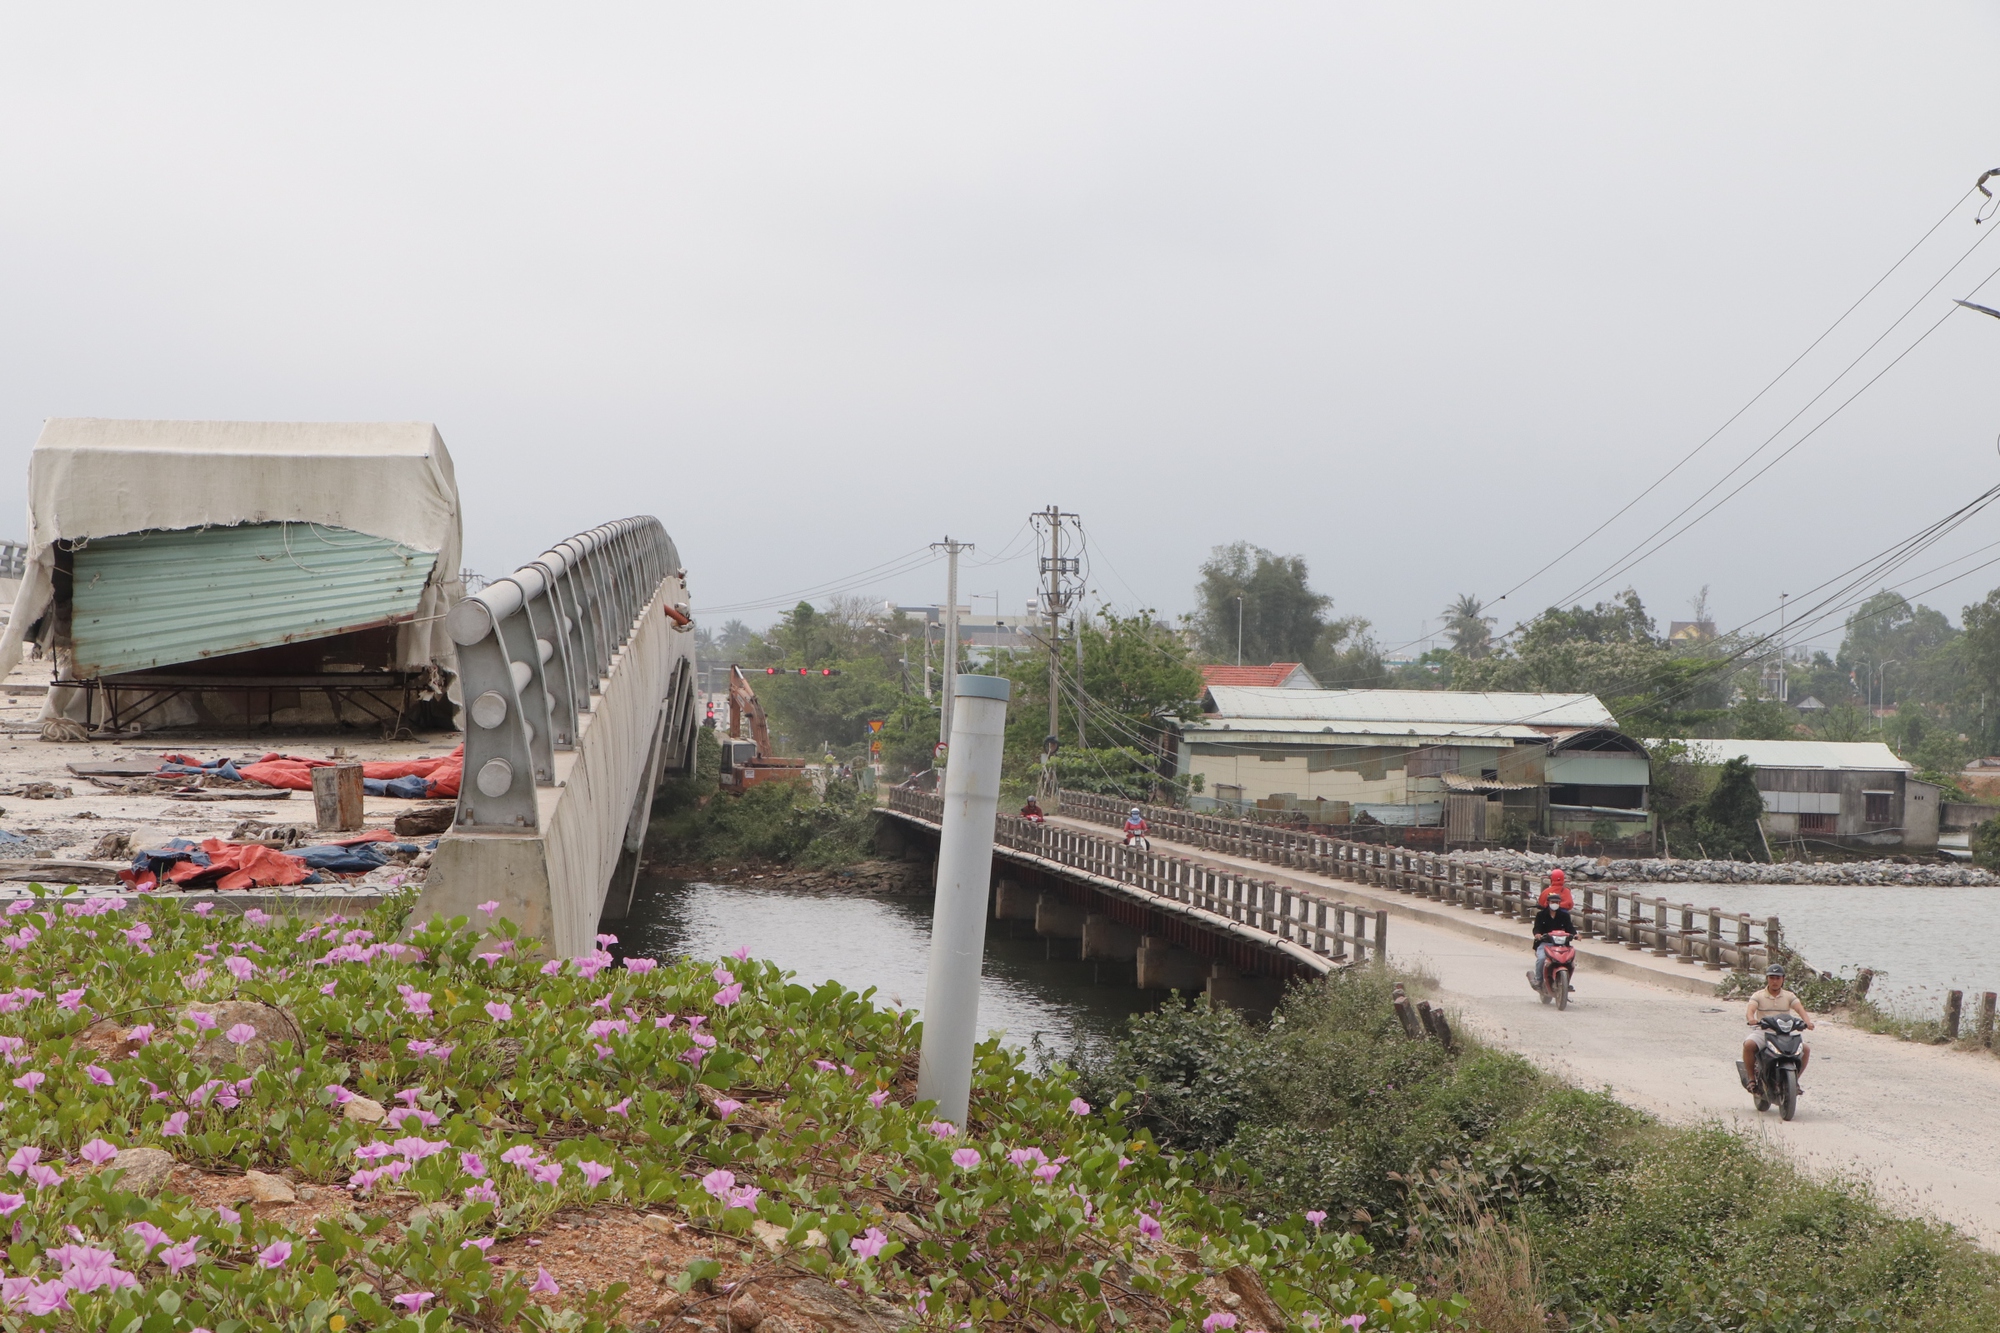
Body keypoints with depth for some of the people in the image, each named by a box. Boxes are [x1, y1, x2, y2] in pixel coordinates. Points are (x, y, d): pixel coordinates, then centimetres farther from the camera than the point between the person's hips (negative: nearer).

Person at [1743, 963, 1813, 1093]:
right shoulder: (1758, 996, 5)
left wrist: (1807, 1021, -29)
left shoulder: (1789, 996, 11)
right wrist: (1751, 1019, -38)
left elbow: (1800, 1009, -7)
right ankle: (1752, 1077, -15)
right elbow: (1750, 1010, -13)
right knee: (1748, 1045, -34)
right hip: (1763, 1032, -3)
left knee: (1806, 1049, -17)